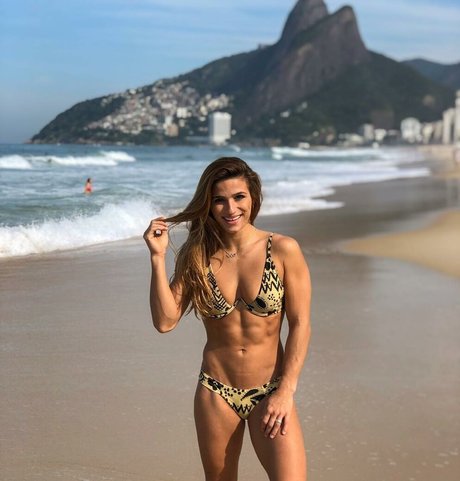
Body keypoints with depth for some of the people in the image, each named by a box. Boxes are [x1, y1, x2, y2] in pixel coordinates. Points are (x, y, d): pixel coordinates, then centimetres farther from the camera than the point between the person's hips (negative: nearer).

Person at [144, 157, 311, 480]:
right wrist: (158, 258, -12)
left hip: (270, 391, -2)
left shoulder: (283, 250, -7)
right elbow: (165, 321, -7)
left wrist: (285, 391, -12)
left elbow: (300, 325, -6)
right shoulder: (195, 255, 0)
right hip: (216, 393, 2)